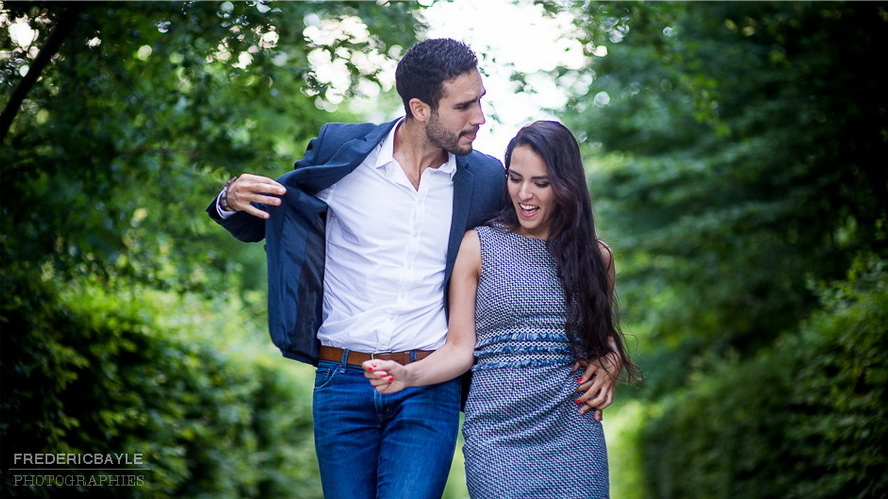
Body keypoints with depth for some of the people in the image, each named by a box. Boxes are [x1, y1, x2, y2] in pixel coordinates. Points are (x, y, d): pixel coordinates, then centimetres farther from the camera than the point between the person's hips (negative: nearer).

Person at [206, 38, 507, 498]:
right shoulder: (339, 150, -2)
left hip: (429, 387, 0)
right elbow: (257, 225, 9)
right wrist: (231, 202, -13)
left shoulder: (486, 179, 1)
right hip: (342, 380, 1)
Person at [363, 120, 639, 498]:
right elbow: (460, 349, 0)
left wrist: (611, 363, 0)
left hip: (575, 437, 3)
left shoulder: (595, 256, 9)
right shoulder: (477, 246, 2)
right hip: (498, 435, -2)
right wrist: (407, 374, -17)